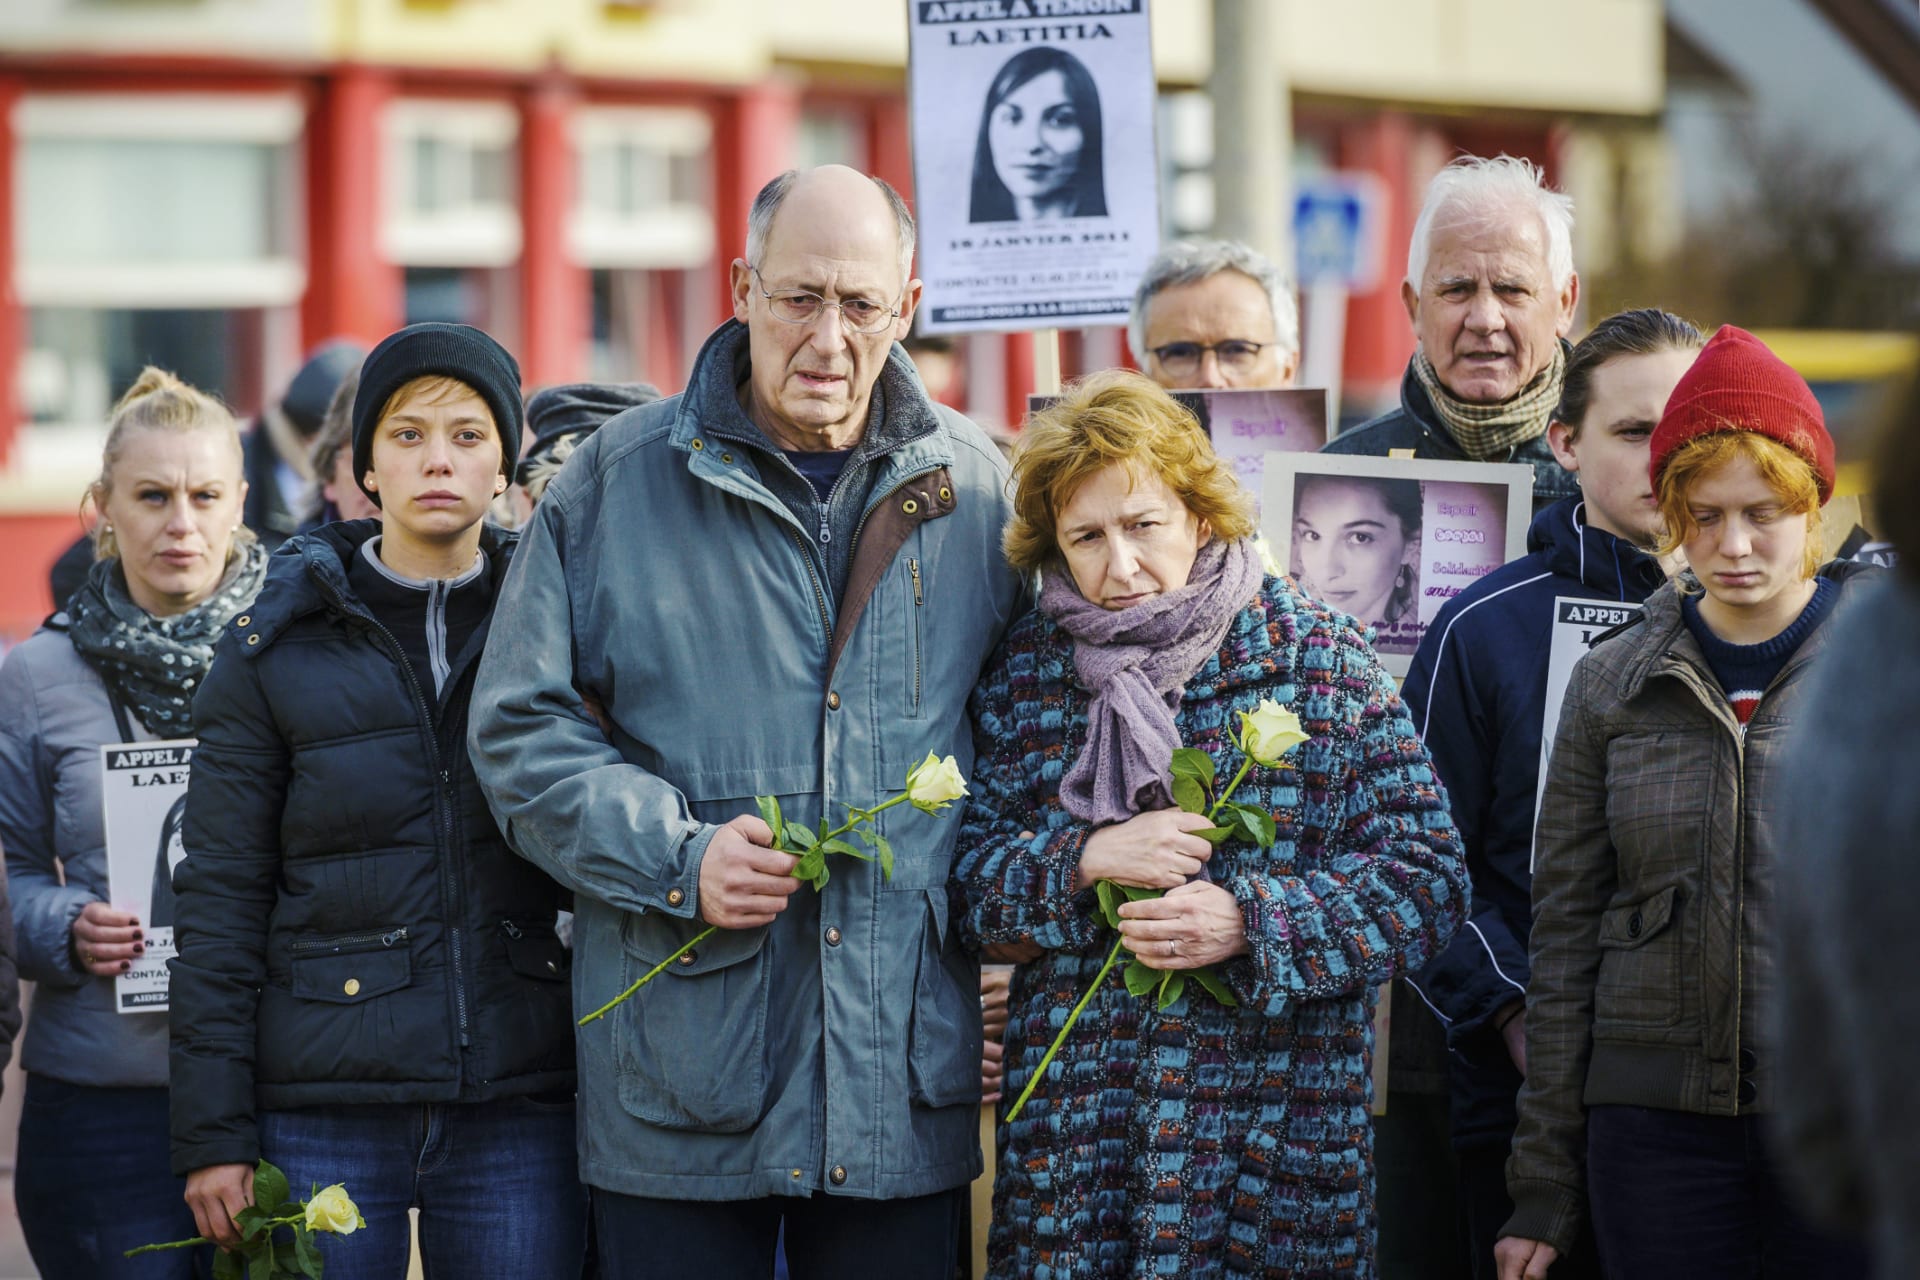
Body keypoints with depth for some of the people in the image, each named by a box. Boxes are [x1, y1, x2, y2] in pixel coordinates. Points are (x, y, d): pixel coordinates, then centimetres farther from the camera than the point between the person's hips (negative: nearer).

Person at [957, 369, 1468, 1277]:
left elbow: (1427, 880, -4)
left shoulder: (1320, 660, 0)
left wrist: (1251, 922, -16)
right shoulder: (1024, 670, 8)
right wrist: (1084, 860, -13)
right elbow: (967, 874, 6)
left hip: (1275, 1126, -2)